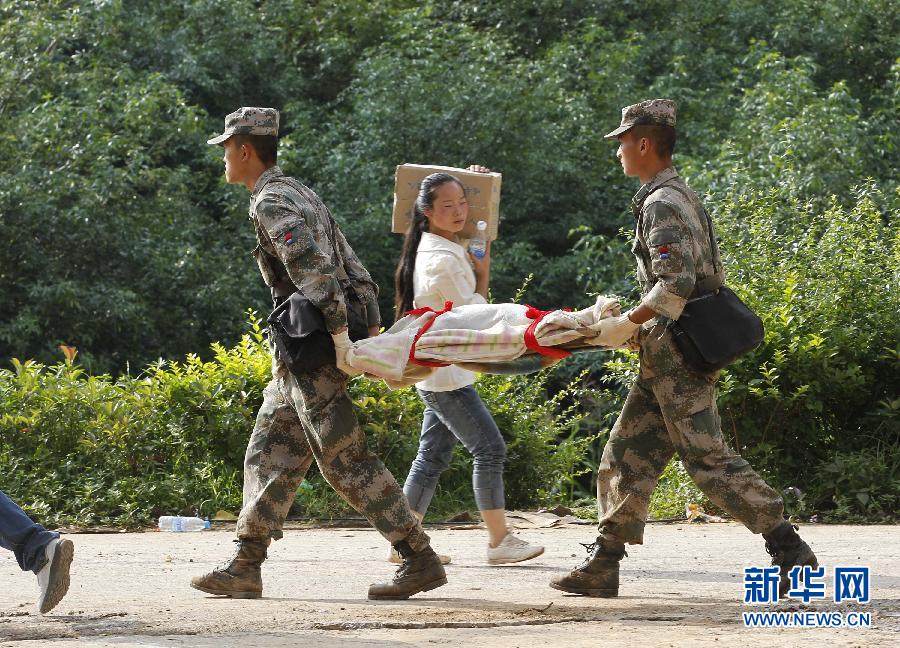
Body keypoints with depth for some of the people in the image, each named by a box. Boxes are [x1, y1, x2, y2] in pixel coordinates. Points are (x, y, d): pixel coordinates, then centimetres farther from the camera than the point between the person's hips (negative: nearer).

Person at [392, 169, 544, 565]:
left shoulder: (435, 246, 8)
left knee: (433, 456, 11)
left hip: (434, 372, 10)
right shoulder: (442, 260, -20)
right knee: (489, 448, -8)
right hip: (445, 373, -10)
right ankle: (499, 542, -7)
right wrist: (483, 272, -2)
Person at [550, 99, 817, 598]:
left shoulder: (662, 204, -14)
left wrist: (626, 325, -18)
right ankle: (602, 565, 11)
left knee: (707, 458, -10)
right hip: (669, 356, 10)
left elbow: (675, 285, -25)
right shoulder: (683, 198, 17)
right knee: (628, 454, 10)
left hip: (676, 355, -10)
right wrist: (641, 327, 19)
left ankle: (789, 551, -9)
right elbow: (707, 278, 21)